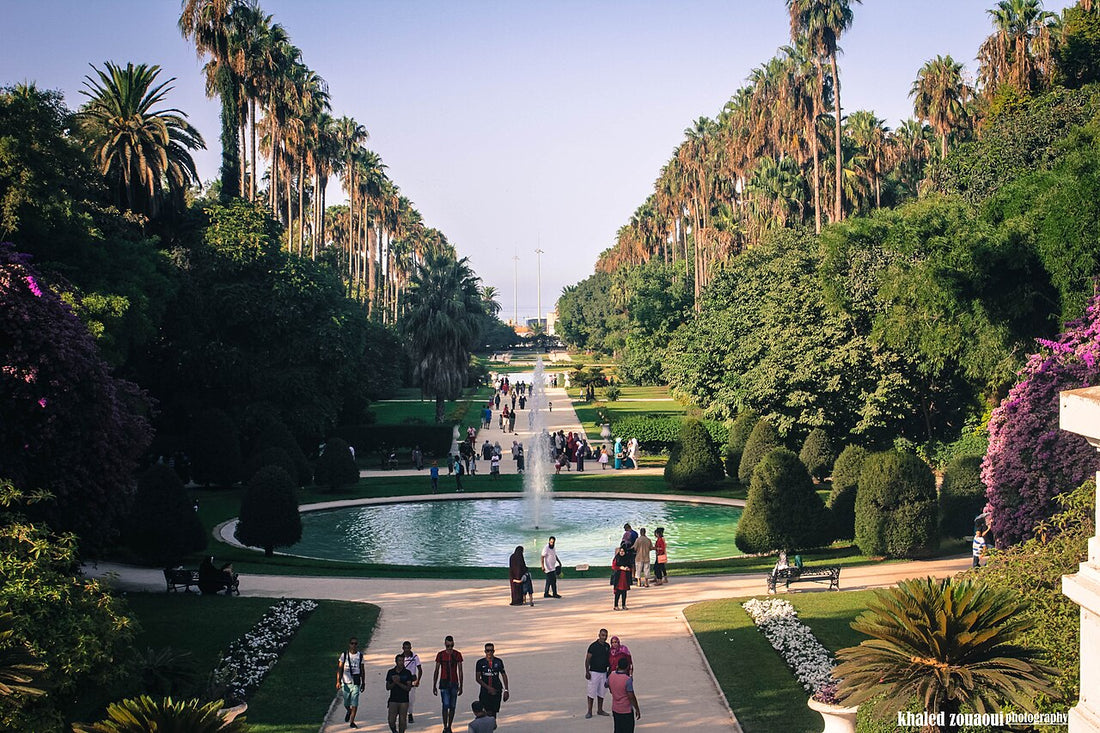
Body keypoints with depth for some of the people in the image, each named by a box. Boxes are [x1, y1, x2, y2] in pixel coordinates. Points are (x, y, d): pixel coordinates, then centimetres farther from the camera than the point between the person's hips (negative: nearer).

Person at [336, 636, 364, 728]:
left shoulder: (360, 655, 5)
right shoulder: (344, 655, 0)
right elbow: (339, 669, 0)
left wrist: (363, 683, 13)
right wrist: (338, 681, -10)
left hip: (356, 683, 0)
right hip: (346, 682, 0)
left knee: (355, 703, -8)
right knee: (346, 704, 10)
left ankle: (352, 721, 2)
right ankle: (348, 711, 43)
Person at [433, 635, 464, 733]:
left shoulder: (457, 654, 2)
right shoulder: (440, 655, 0)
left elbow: (460, 671, 4)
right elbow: (436, 671, 6)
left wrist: (461, 686, 1)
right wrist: (434, 686, 4)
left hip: (454, 683, 2)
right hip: (444, 683, -2)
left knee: (452, 707, 6)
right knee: (445, 706, -12)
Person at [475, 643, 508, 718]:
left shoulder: (499, 662, 5)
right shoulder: (480, 663, 1)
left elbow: (504, 676, 11)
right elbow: (478, 678, -1)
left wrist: (506, 690, 4)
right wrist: (488, 687, -12)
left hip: (497, 690, 2)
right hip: (485, 691, -2)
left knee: (494, 712, 2)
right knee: (488, 713, -14)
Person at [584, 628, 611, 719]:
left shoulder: (607, 646, 8)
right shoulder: (593, 646, -10)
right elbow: (587, 659, -9)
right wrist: (587, 671, -14)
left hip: (604, 672, 6)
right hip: (594, 672, -6)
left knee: (601, 692, 11)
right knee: (591, 692, -3)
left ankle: (600, 710, 21)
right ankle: (589, 711, 2)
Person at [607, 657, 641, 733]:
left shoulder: (611, 676, -3)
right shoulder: (628, 679, -22)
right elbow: (631, 697, -19)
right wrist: (637, 710, -8)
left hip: (615, 709, 6)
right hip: (626, 711, -6)